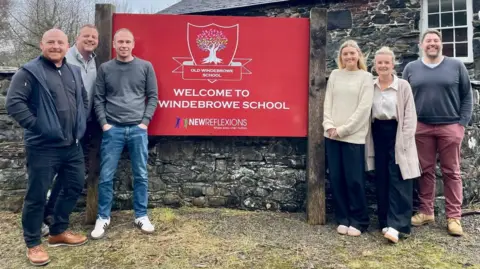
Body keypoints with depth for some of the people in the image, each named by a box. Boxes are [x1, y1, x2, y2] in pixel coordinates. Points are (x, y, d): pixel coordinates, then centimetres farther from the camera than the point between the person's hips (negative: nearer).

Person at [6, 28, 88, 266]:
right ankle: (33, 243, 19)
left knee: (74, 187, 16)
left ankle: (58, 232, 35)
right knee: (37, 195, 2)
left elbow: (83, 99, 24)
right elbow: (14, 103, -15)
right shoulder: (30, 72, -8)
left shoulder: (74, 72, 13)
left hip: (72, 145, 7)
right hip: (43, 147, -7)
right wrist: (35, 125, -15)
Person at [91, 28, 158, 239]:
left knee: (141, 175, 6)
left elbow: (152, 97, 5)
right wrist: (104, 123, -3)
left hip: (138, 129, 0)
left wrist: (145, 121, -3)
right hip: (113, 129, 0)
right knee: (106, 176, 2)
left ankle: (141, 216, 19)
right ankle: (103, 217, 16)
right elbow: (98, 99, 6)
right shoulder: (105, 68, 6)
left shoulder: (145, 67, 6)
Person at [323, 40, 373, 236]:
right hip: (332, 135, 4)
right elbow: (328, 102, 8)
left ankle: (359, 221, 13)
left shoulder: (366, 77, 1)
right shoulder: (335, 75, 12)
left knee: (354, 180, -2)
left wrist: (343, 129, -12)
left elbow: (364, 108, -7)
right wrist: (329, 125, -7)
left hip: (353, 136, -3)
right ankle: (343, 219, 19)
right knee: (336, 178, 5)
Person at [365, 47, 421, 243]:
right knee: (381, 181, 8)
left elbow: (410, 116, -4)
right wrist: (368, 140, 2)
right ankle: (385, 222, 18)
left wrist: (404, 141, -12)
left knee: (398, 181, -5)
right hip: (378, 135, 4)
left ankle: (396, 225, -5)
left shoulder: (403, 86, -3)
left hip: (396, 134, -4)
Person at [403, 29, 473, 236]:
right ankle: (425, 212, 18)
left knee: (451, 172, 4)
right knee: (425, 171, 7)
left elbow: (467, 96, 5)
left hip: (450, 127, -1)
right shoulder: (411, 69, 7)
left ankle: (454, 217, 10)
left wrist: (462, 123, -3)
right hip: (421, 128, 1)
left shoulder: (456, 66, 5)